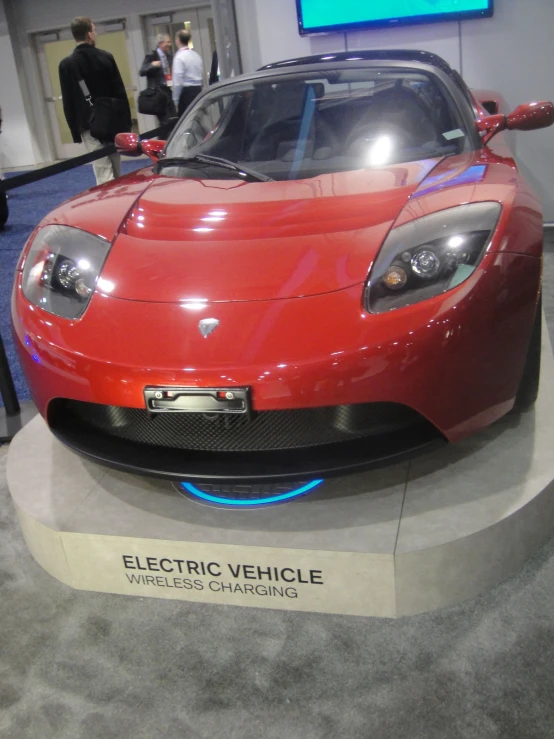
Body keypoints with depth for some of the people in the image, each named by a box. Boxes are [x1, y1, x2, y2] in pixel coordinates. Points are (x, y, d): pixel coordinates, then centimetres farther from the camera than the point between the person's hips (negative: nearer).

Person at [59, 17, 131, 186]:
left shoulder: (66, 64, -3)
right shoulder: (106, 57, 0)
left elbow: (68, 102, -1)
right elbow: (120, 92, 1)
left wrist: (75, 131, 5)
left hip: (88, 125, -2)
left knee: (103, 174, -5)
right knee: (116, 171, 14)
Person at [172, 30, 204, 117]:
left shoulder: (179, 57, -11)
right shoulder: (196, 55, 11)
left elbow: (178, 81, -15)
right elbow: (202, 77, 15)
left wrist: (175, 101, -11)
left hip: (186, 92, -7)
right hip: (198, 90, 7)